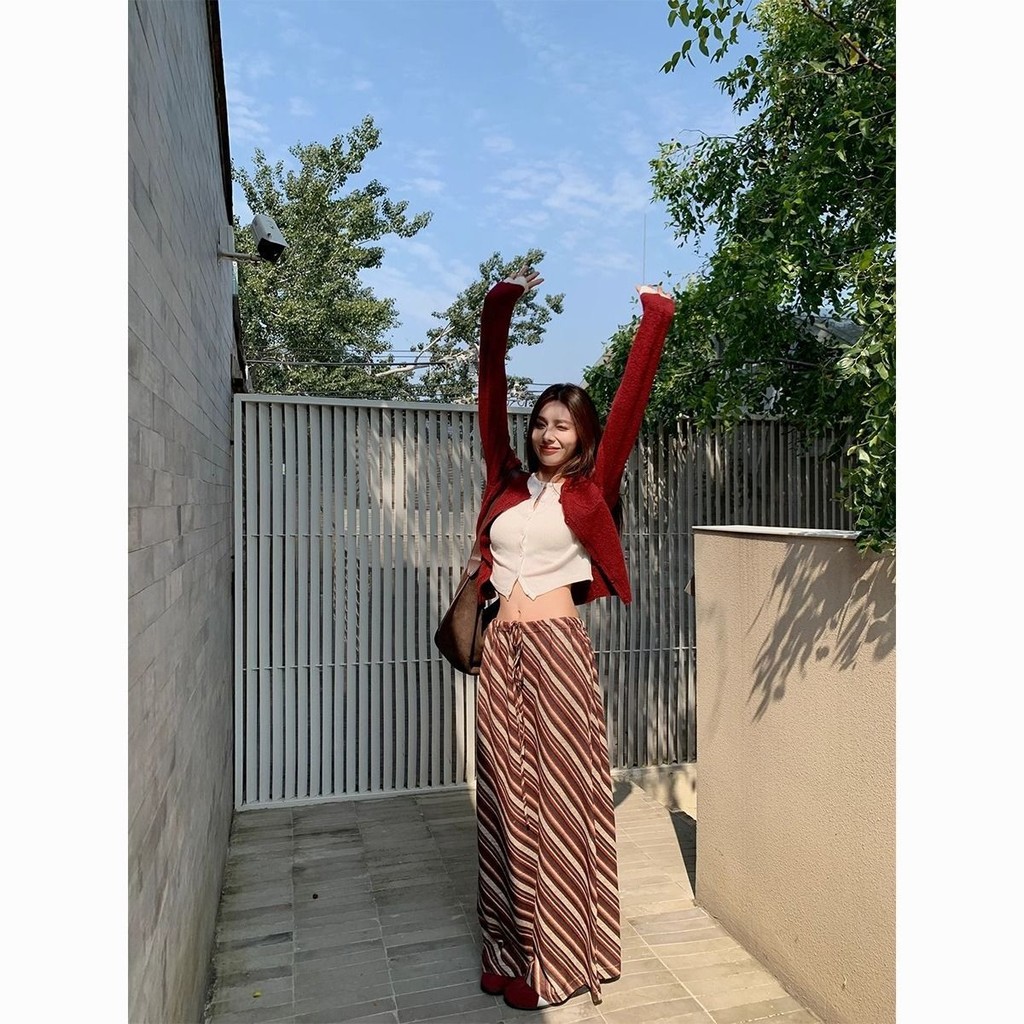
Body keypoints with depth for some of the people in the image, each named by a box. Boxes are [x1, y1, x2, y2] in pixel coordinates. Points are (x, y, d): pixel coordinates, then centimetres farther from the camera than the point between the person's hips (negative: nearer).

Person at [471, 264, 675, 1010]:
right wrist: (502, 304, 10)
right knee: (508, 795, 11)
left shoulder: (591, 488, 4)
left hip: (559, 648, -4)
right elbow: (492, 388, 11)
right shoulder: (508, 482, 11)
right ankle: (513, 948, 27)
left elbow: (632, 396, 2)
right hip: (502, 650, 4)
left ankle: (562, 955, 23)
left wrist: (655, 318, 2)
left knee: (561, 794, 5)